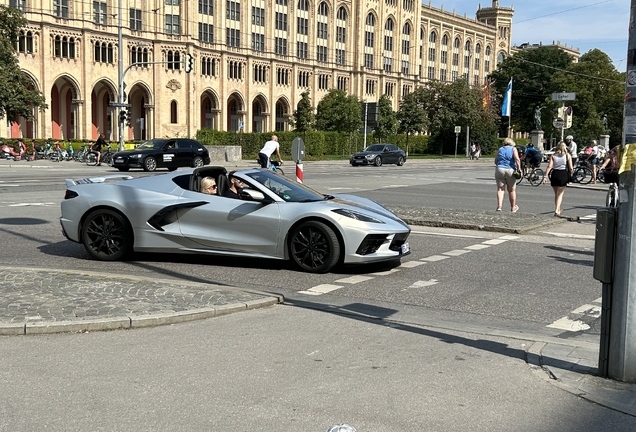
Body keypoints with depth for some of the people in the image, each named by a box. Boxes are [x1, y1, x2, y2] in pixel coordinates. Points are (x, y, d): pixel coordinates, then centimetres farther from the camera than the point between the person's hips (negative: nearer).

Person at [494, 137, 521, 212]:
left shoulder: (500, 149, 13)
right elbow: (517, 159, -12)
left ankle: (499, 206, -18)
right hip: (510, 170, -2)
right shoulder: (513, 149, 4)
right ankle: (513, 207, 21)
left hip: (499, 170, 2)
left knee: (500, 189, -1)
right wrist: (519, 168, -11)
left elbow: (495, 161, 13)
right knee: (512, 190, 10)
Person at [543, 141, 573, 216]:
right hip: (564, 174, -2)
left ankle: (558, 209, 29)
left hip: (555, 174, 2)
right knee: (560, 194, -1)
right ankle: (557, 210, -16)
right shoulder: (568, 155, 3)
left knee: (556, 194, 17)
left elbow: (549, 166, -5)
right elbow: (571, 168, -3)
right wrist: (570, 175, 15)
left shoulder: (553, 156, 6)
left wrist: (546, 176, -9)